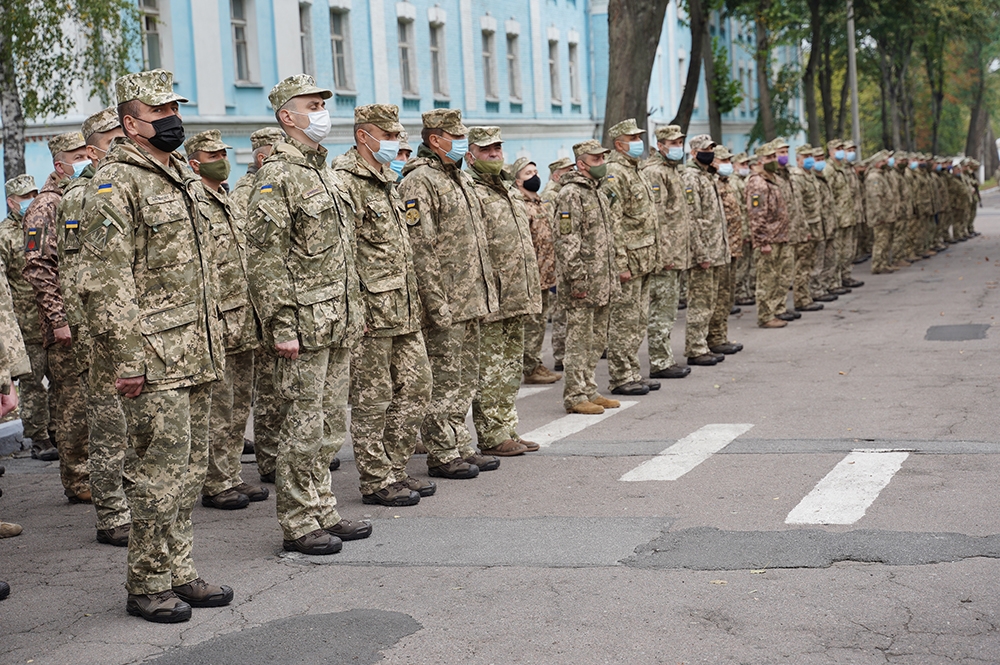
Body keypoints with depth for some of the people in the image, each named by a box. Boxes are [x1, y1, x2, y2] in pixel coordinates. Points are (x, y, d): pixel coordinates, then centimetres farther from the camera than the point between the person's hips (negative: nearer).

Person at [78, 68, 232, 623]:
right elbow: (105, 281, -16)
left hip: (195, 356, 9)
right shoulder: (115, 183, -10)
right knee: (160, 469, -5)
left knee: (189, 469, 13)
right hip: (153, 360, -9)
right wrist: (125, 359, -20)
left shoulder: (184, 178, 18)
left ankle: (179, 574, 22)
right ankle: (147, 587, 6)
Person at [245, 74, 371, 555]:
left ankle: (323, 514, 23)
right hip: (304, 327, -9)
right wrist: (281, 328, -20)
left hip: (338, 325, 9)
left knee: (330, 426, 14)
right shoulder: (277, 177, -11)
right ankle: (298, 525, 6)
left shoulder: (325, 171, 17)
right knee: (303, 427, -3)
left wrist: (353, 314, 19)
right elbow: (264, 258, -17)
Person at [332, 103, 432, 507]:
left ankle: (394, 470, 23)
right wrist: (357, 308, -21)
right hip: (371, 311, -9)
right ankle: (376, 482, 8)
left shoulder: (387, 180, 18)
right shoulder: (344, 181, -12)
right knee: (373, 398, -1)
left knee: (415, 388, 12)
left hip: (404, 310, 9)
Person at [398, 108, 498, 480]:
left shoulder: (460, 177, 18)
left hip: (470, 301, 9)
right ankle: (441, 456, 4)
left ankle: (460, 448, 22)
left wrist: (484, 292, 19)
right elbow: (420, 247, -18)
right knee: (444, 380, -3)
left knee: (466, 378, 14)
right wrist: (436, 303, -21)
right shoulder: (419, 181, -12)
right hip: (445, 304, -9)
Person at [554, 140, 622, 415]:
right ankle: (575, 396, 1)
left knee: (597, 340, 13)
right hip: (583, 286, -9)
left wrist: (617, 261, 20)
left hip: (603, 284, 9)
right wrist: (576, 278, -22)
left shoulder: (598, 193, 17)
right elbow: (567, 240, -18)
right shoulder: (571, 195, -12)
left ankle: (589, 391, 21)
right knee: (580, 340, -5)